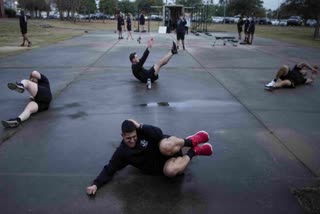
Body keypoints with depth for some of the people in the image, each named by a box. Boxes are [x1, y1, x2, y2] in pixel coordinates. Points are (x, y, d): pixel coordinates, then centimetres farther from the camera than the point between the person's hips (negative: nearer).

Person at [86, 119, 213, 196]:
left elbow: (159, 134, -25)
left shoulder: (141, 132, -11)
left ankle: (191, 141, -12)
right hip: (163, 167, 3)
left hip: (168, 152, -3)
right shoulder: (121, 152, -4)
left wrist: (140, 126, -28)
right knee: (170, 171, -36)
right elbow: (109, 169, -1)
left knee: (165, 146, -42)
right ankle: (193, 152, -10)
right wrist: (96, 184, -14)